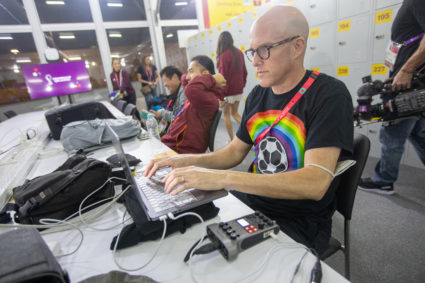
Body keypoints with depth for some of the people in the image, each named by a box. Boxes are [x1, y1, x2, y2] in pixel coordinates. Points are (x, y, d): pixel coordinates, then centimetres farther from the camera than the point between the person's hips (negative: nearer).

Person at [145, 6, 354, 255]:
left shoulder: (329, 95, -16)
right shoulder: (258, 95, 5)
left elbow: (315, 183, -28)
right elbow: (235, 152, 10)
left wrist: (220, 178, -34)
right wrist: (190, 161, -9)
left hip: (300, 223, -5)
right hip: (251, 201, 6)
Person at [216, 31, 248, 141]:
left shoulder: (224, 55, -15)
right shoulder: (239, 53, 5)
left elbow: (223, 77, -18)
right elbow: (244, 71, 12)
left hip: (229, 90, -7)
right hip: (239, 89, 7)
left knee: (226, 114, 10)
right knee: (234, 113, 21)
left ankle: (232, 140, 15)